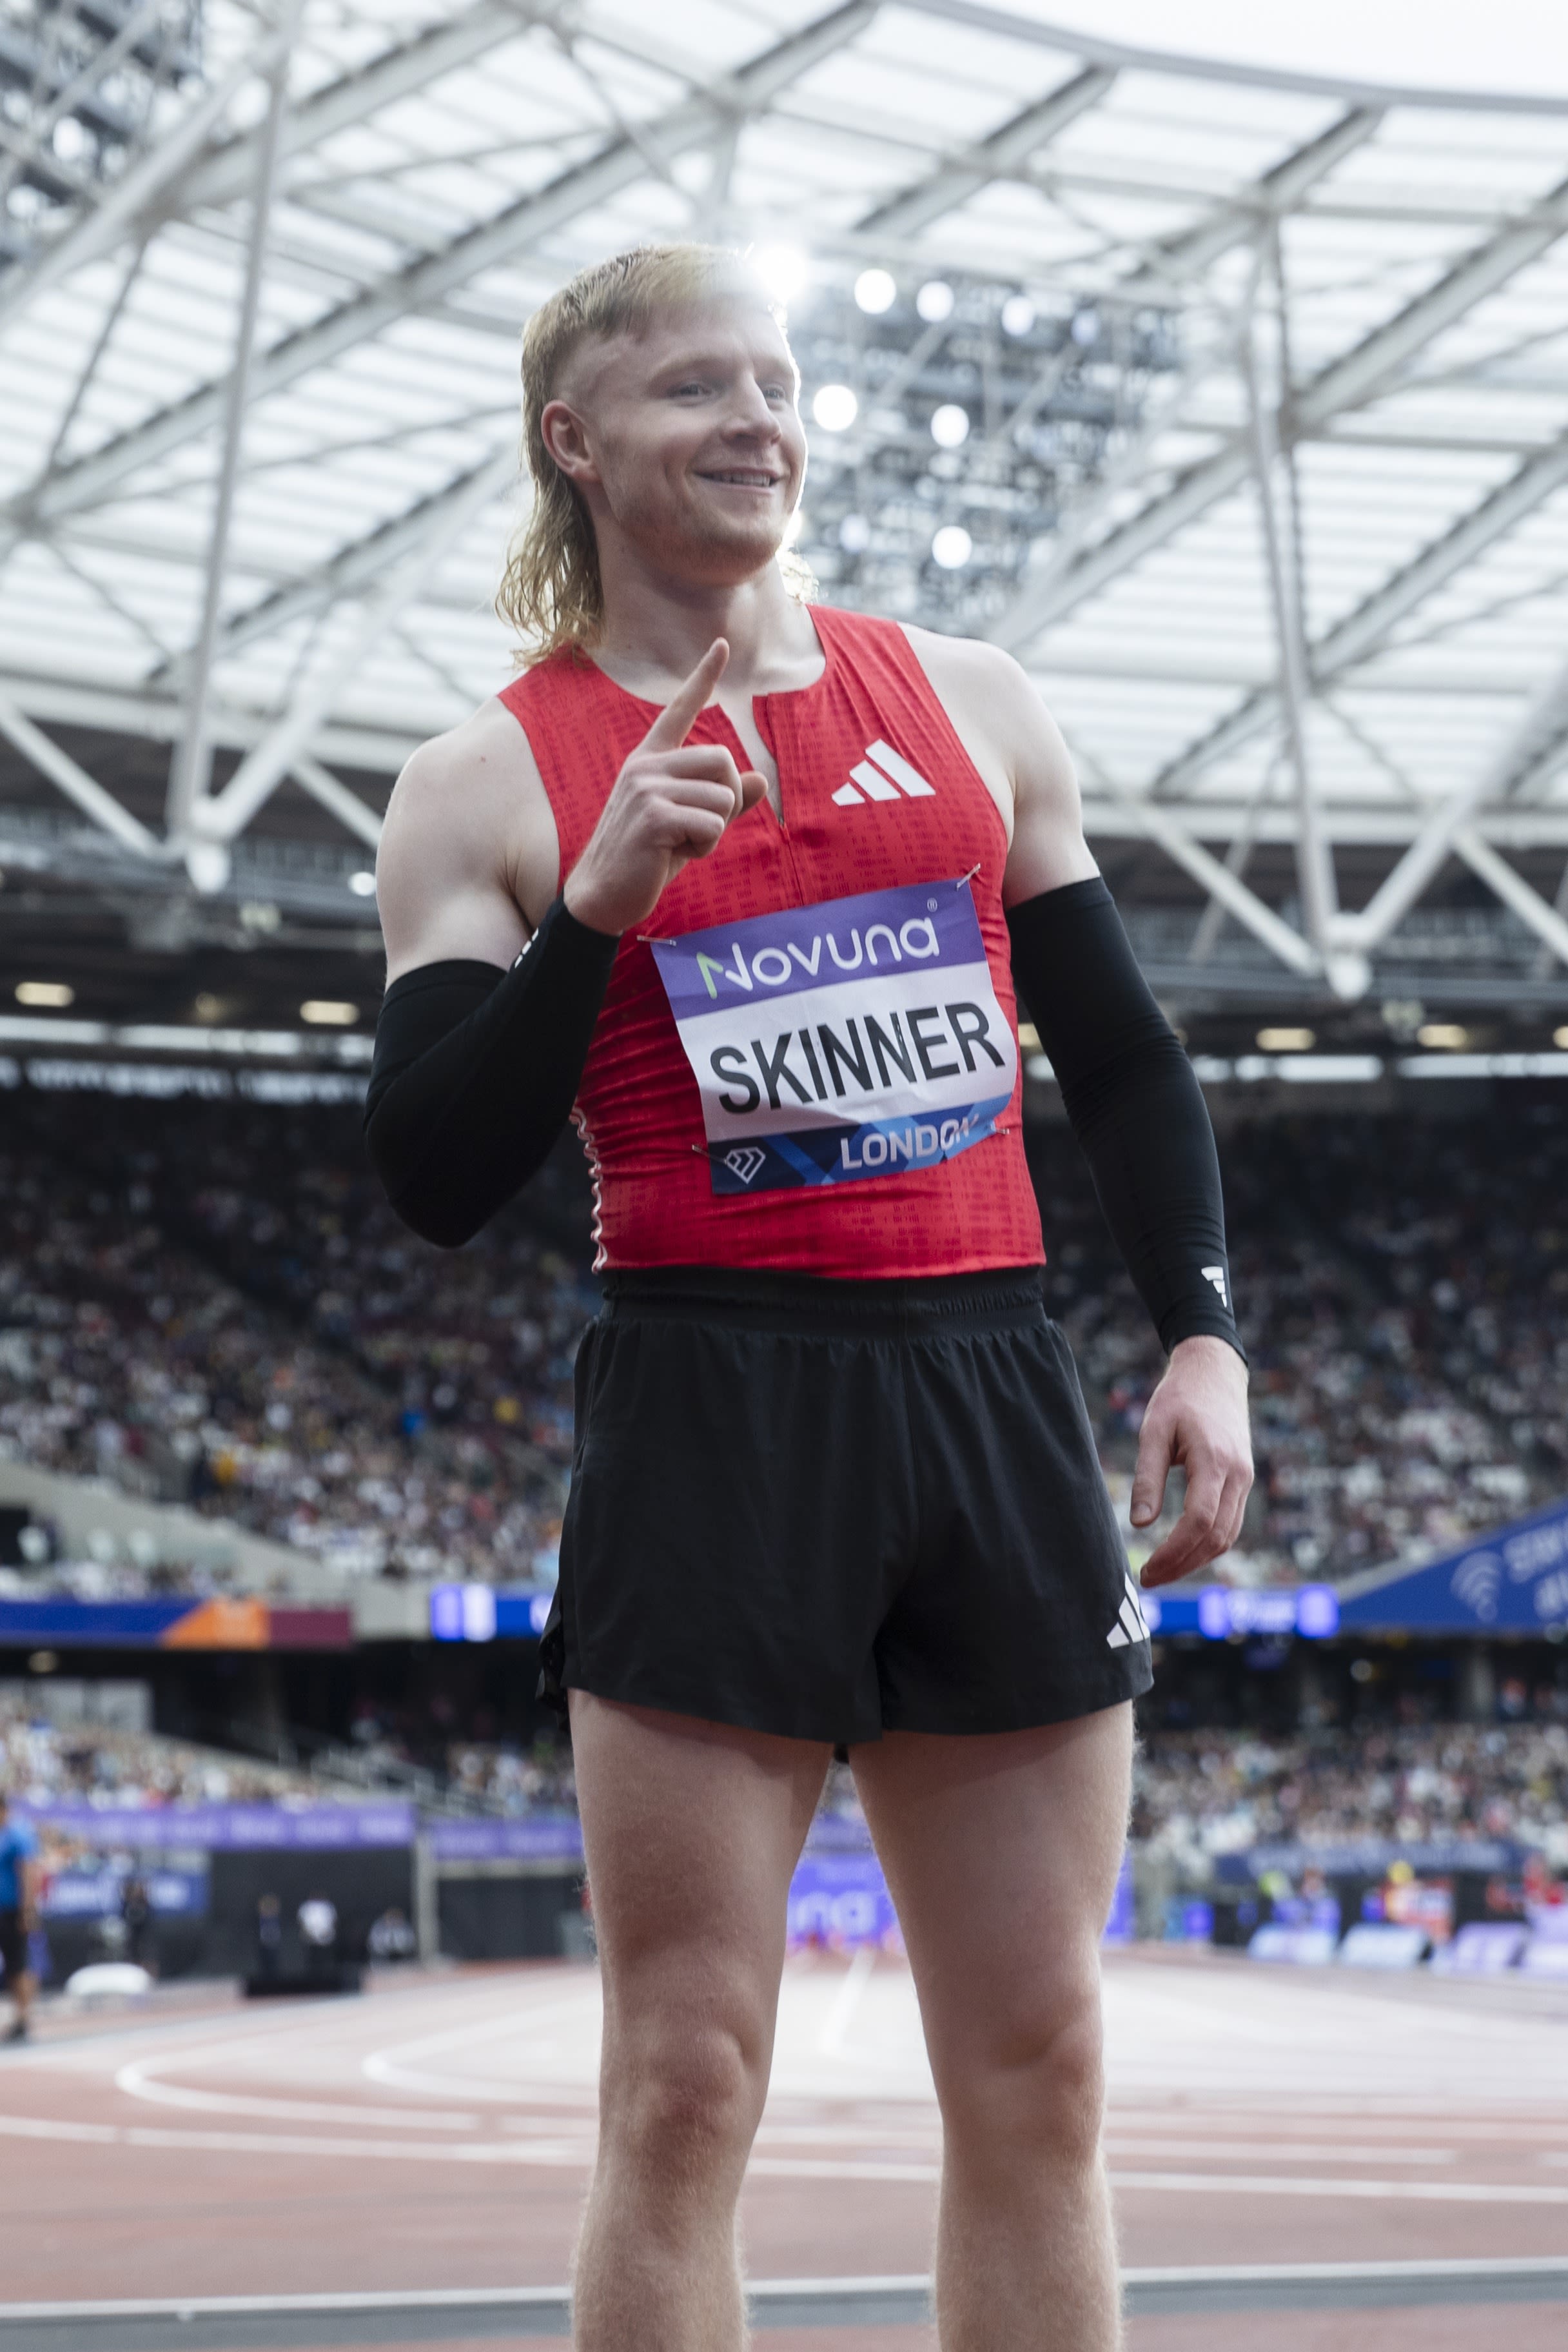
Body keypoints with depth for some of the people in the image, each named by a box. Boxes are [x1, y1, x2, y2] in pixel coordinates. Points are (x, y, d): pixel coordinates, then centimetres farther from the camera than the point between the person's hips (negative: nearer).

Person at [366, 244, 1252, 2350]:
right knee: (685, 2086, -4)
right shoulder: (493, 786, 2)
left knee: (1039, 2074, 6)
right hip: (711, 1416, -3)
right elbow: (437, 1183, -5)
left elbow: (1124, 1057, 16)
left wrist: (1204, 1334, 3)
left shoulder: (970, 705, 12)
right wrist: (595, 911, -17)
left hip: (995, 1391, 4)